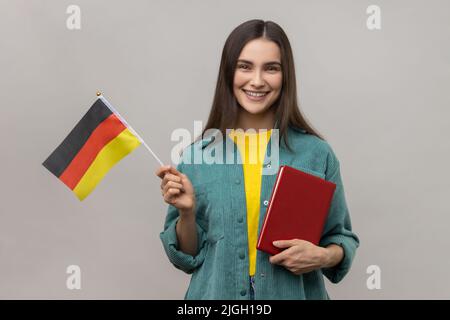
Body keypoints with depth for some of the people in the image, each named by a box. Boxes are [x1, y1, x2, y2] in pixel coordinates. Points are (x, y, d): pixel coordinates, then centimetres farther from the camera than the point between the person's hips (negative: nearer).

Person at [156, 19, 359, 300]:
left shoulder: (316, 153, -8)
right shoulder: (197, 155, -6)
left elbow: (341, 238, 2)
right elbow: (188, 256, -1)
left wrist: (323, 257, -17)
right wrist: (186, 213, -18)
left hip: (294, 293, 0)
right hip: (217, 293, 1)